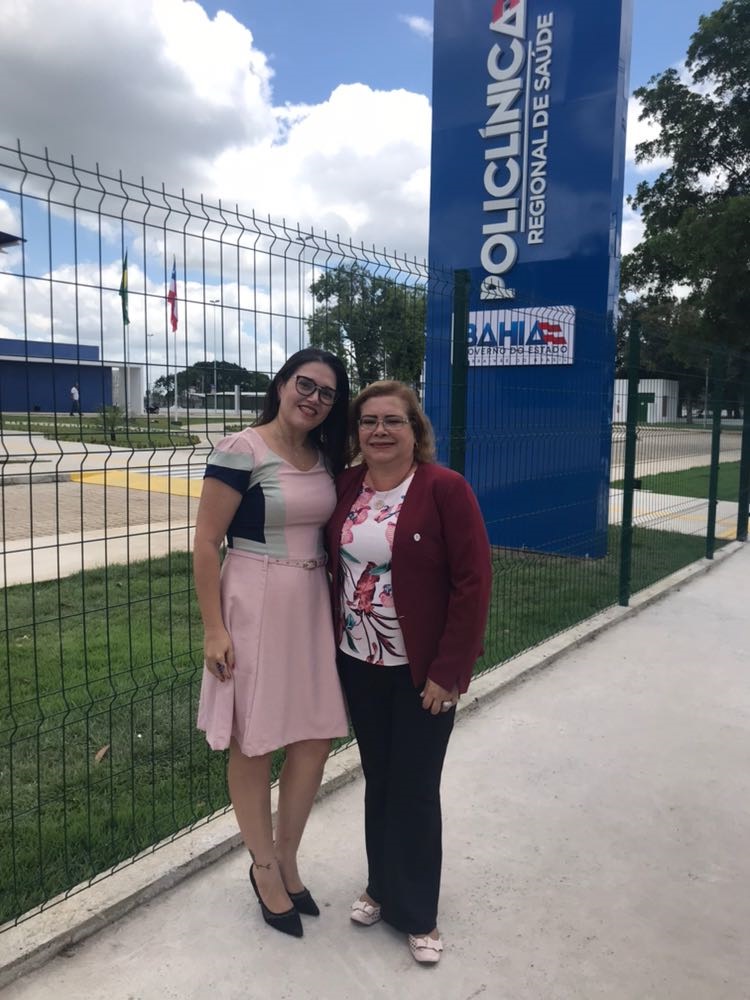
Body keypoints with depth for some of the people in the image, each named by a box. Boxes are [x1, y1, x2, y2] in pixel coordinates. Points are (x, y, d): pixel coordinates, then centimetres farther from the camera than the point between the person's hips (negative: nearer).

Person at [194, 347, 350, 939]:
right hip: (253, 608, -6)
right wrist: (214, 629, -14)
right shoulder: (241, 452, -13)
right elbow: (206, 543, -12)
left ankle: (287, 858, 34)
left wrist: (335, 606, 11)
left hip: (312, 607, 7)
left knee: (317, 737, 12)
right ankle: (265, 868, 30)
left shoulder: (325, 457, 7)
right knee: (254, 745, 8)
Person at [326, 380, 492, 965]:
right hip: (359, 666, 5)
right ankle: (381, 886, 41)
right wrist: (333, 643, 5)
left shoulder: (445, 489, -14)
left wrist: (449, 671, -15)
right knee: (378, 781, 19)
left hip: (423, 673, -4)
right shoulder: (345, 488, 1)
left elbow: (473, 583, -15)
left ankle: (418, 915, 30)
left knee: (414, 789, 8)